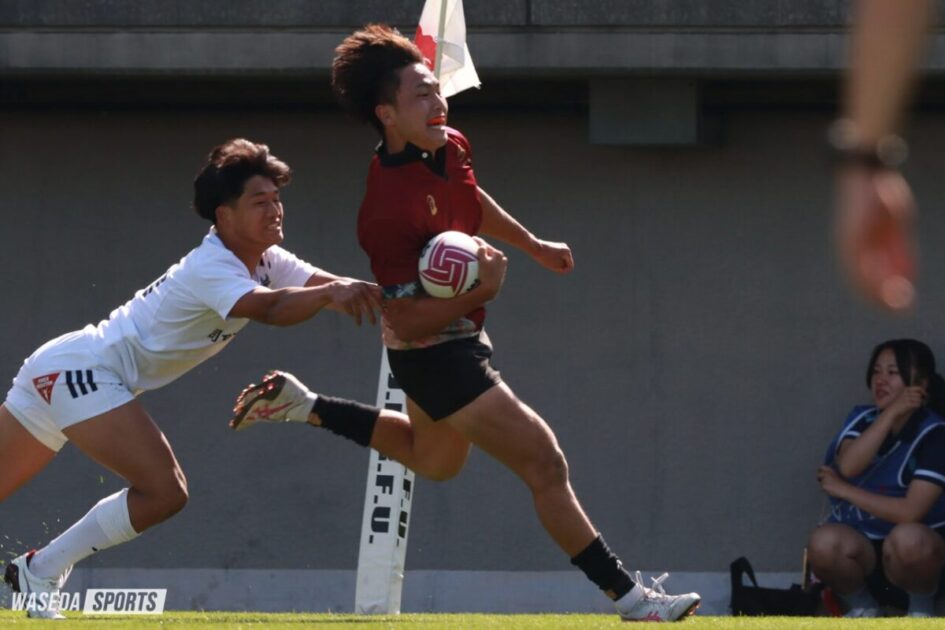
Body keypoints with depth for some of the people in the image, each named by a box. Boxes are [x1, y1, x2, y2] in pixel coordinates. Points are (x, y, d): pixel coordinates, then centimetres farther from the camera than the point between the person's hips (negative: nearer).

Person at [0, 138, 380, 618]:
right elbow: (267, 308, -41)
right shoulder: (211, 267, -22)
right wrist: (331, 293, -55)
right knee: (163, 492, -18)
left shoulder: (266, 262, 6)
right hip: (76, 369, -10)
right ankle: (39, 574, -7)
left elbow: (331, 288, -7)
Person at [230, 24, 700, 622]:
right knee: (545, 463, -10)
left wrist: (533, 244, 29)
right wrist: (482, 290, -36)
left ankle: (305, 406, 37)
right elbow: (407, 321, -28)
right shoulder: (389, 207, -32)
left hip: (457, 342, 10)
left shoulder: (450, 147, -6)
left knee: (433, 460, 34)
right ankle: (629, 596, -4)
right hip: (435, 352, -10)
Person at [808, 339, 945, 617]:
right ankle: (861, 605, 0)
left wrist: (844, 490, -12)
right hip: (862, 544, 3)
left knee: (907, 539, -39)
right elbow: (848, 466, -17)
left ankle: (921, 607, -7)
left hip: (916, 554, -3)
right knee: (823, 543, -31)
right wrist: (891, 413, -20)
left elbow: (911, 512, -20)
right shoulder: (862, 419, 5)